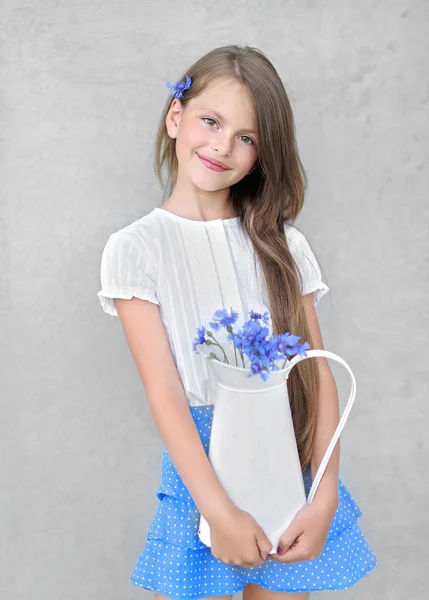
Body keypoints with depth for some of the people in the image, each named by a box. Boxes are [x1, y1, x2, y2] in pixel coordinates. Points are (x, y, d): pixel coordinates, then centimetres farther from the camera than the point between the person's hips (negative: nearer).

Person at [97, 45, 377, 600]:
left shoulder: (282, 244, 3)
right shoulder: (136, 248, -5)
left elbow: (318, 372, -3)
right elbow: (163, 391, -12)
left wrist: (325, 495, -13)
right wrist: (220, 512, -18)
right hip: (198, 464, -2)